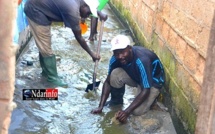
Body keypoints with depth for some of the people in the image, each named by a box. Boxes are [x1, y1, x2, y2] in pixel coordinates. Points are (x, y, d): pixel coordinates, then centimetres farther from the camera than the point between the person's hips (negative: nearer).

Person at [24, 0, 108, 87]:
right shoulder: (72, 10, -27)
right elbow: (79, 37, -18)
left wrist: (100, 14, 15)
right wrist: (91, 54, -9)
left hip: (38, 8, 10)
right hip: (34, 11, -10)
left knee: (44, 45, 19)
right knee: (46, 49, -2)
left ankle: (46, 71, 34)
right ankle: (52, 78, 12)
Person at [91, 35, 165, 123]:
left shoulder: (142, 60, -39)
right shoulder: (115, 58, -21)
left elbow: (145, 91, -36)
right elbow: (108, 82, -12)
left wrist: (127, 112, -40)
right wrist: (101, 106, -20)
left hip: (153, 80, -5)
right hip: (135, 76, 5)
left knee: (137, 111, -24)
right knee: (115, 74, -25)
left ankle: (152, 97, 8)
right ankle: (116, 100, 3)